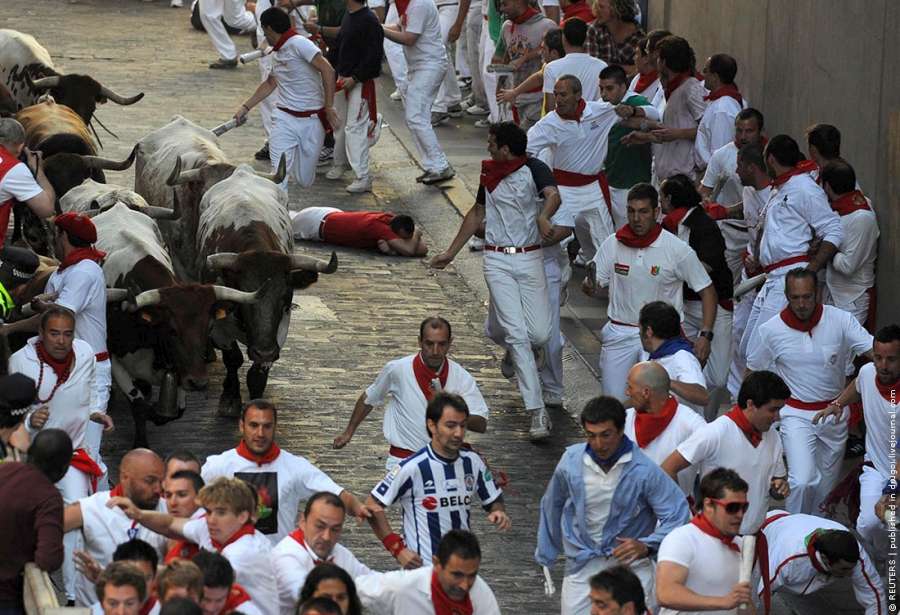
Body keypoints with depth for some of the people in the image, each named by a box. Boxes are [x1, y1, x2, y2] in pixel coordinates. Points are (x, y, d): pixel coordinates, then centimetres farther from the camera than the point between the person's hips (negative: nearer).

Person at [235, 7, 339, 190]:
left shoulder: (299, 44, -14)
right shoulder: (276, 53, 11)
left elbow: (328, 71, -21)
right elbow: (269, 84, 25)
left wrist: (329, 108, -22)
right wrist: (245, 107, 23)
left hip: (312, 121, -5)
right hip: (284, 119, 5)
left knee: (304, 181, 8)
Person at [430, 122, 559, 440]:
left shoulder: (533, 169, -7)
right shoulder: (490, 175, 10)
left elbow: (553, 195, -26)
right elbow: (477, 213, 24)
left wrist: (543, 217, -48)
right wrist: (450, 252, 27)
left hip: (530, 259, -3)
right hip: (497, 261, 3)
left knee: (539, 335, -8)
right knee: (516, 333, -11)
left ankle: (514, 352, 32)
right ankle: (537, 411, -9)